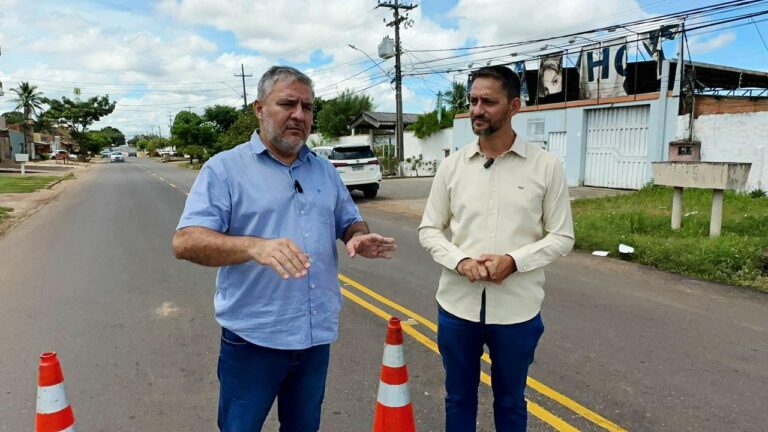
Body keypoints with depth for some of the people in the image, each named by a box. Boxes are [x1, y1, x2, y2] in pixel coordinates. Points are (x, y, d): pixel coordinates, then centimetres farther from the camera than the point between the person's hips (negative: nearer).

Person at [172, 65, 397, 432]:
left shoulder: (324, 170, 9)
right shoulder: (225, 168, -8)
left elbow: (349, 222, 16)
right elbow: (186, 242, -17)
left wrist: (359, 238, -10)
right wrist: (255, 246, -36)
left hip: (317, 334, 5)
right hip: (254, 337, -4)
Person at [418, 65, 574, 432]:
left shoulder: (546, 166, -5)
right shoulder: (451, 166, 0)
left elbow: (561, 236, -2)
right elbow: (429, 230, 4)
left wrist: (514, 260, -18)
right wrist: (460, 260, -15)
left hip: (517, 310, -1)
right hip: (457, 305, 2)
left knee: (510, 402, 19)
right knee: (459, 398, 19)